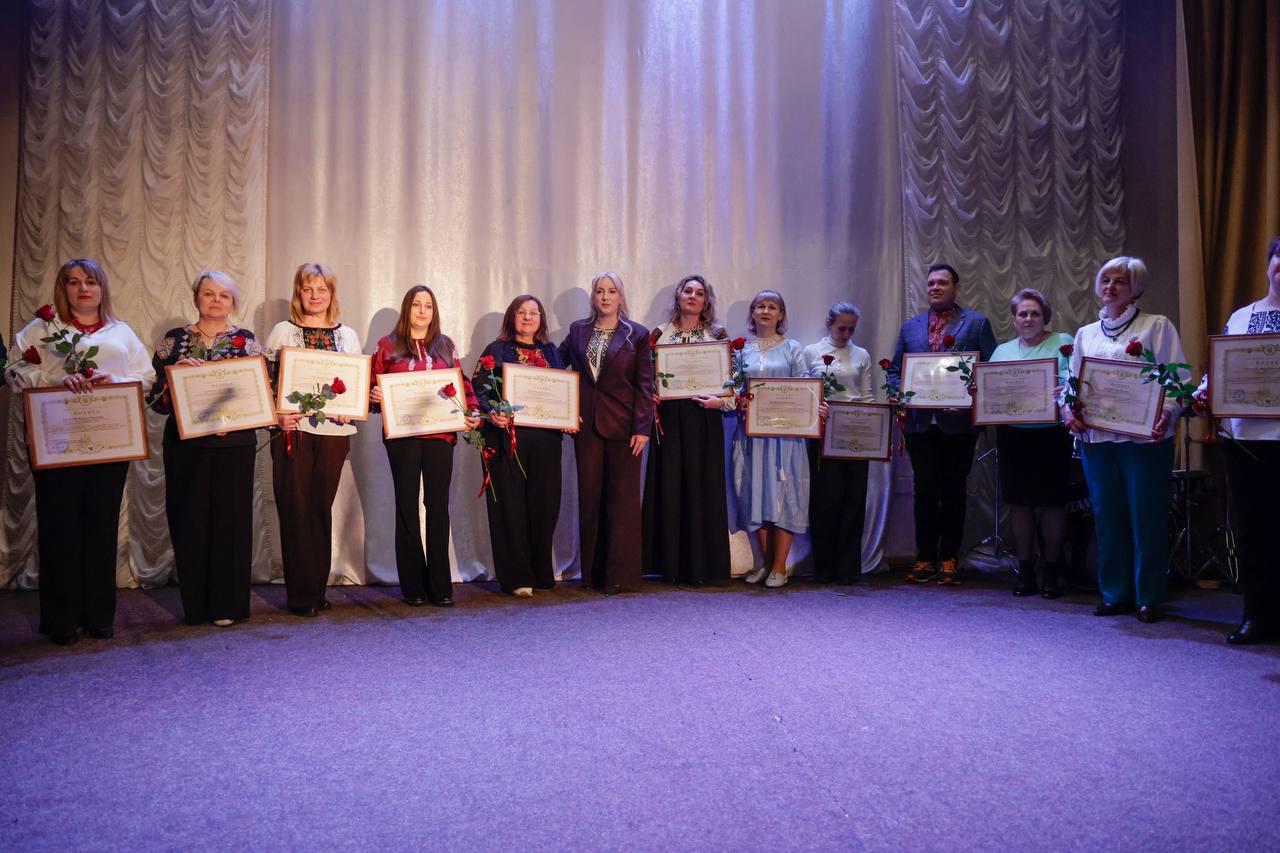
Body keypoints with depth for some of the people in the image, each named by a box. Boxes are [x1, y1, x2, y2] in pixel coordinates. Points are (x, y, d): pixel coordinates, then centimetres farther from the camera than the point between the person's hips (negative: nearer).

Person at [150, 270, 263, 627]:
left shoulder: (246, 340, 6)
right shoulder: (174, 340, 8)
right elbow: (158, 396, 5)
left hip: (234, 443, -1)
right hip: (185, 444, 1)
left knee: (231, 519, 1)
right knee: (189, 520, 3)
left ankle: (228, 604, 10)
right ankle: (195, 605, 13)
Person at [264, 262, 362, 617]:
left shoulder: (348, 335, 12)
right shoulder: (282, 331, 6)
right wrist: (277, 415, -13)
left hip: (334, 431, 2)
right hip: (293, 429, -2)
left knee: (322, 509, 6)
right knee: (295, 510, -2)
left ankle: (317, 589, 15)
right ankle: (301, 595, 5)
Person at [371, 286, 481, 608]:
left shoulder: (446, 346, 13)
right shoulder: (388, 346, 8)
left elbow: (463, 385, 10)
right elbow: (373, 385, 7)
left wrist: (472, 412, -5)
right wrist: (374, 395, -14)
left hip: (441, 434, 1)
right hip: (402, 435, -1)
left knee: (438, 507, 1)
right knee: (407, 506, 4)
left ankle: (440, 586, 6)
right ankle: (413, 587, 10)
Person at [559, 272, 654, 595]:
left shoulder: (637, 335, 2)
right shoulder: (578, 330, 9)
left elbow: (645, 384, -2)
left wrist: (642, 428, -9)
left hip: (622, 424, -3)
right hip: (586, 424, 3)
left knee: (622, 499, -1)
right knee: (590, 496, 7)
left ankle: (620, 574, 4)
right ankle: (592, 572, 16)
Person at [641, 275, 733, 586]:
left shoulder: (718, 335, 7)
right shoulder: (659, 334, 9)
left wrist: (720, 400, -12)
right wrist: (649, 395, -7)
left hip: (704, 420, -1)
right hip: (668, 419, 1)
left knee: (702, 487, -1)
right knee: (668, 487, 1)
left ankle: (701, 565, 8)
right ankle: (671, 564, 9)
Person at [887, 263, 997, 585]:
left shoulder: (977, 322, 5)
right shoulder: (910, 326, 15)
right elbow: (894, 370, 15)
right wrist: (898, 393, -3)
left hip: (958, 422, -2)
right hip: (920, 422, 3)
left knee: (953, 491, 5)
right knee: (925, 490, 6)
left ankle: (949, 559, 14)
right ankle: (925, 558, 13)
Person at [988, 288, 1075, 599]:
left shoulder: (1063, 343, 4)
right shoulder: (1002, 351, 15)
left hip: (1052, 435, -3)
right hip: (1013, 435, 3)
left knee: (1052, 501, 1)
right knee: (1019, 501, 5)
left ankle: (1051, 570, 13)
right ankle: (1025, 570, 16)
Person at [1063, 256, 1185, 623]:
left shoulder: (1157, 326, 3)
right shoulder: (1086, 334, 16)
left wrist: (1167, 412, -21)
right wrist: (1068, 408, -4)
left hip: (1144, 437, -4)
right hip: (1096, 436, 4)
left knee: (1146, 517, 0)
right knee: (1107, 515, 7)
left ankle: (1149, 598, 11)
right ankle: (1115, 594, 17)